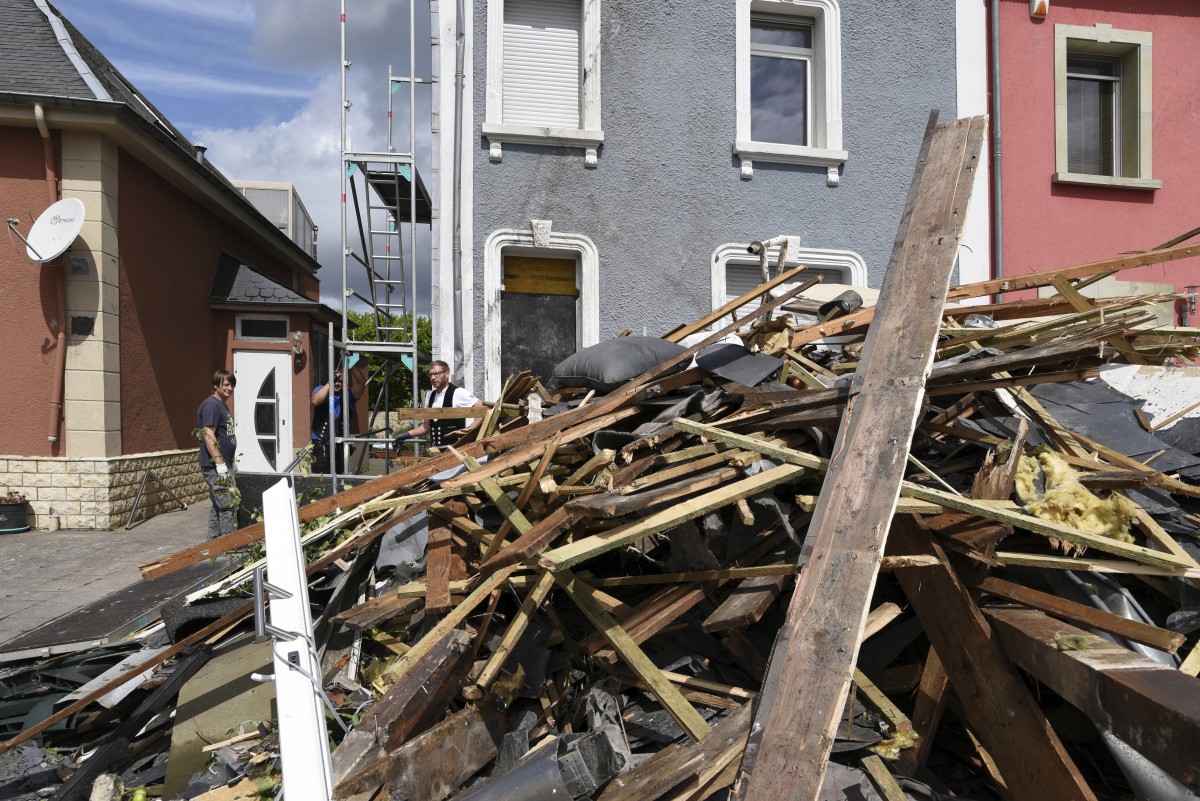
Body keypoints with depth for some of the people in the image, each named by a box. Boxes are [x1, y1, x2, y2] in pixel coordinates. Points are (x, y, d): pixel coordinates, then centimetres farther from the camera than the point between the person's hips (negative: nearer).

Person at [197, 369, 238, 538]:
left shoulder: (223, 405, 18)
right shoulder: (211, 405, -12)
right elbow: (208, 435, -21)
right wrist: (220, 464, -23)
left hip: (224, 465, 10)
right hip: (215, 466, -10)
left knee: (218, 506, 15)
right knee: (229, 504, -10)